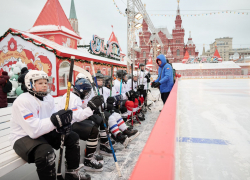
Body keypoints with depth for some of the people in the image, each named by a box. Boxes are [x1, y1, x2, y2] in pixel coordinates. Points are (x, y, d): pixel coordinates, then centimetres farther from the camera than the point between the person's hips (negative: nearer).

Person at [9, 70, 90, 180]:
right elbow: (34, 130, -30)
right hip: (23, 137, -8)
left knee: (73, 137, 2)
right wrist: (55, 120, -35)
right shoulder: (22, 101, -22)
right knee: (46, 153, -36)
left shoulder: (48, 98, 3)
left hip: (44, 133, 8)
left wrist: (62, 124, -21)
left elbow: (53, 119, 1)